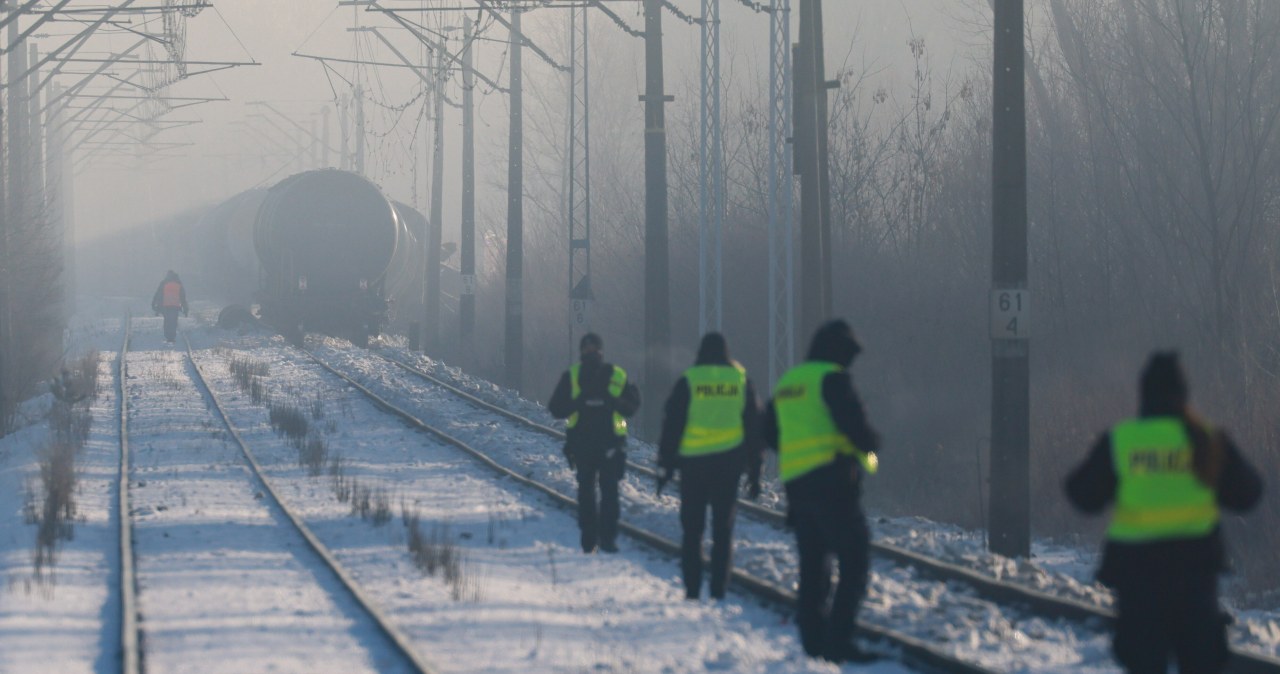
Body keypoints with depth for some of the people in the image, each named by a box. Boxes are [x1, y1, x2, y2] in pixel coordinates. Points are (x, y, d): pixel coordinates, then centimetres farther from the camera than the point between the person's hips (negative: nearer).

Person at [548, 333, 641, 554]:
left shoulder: (617, 376, 2)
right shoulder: (571, 377, 4)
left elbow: (632, 406, 3)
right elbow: (556, 409, 0)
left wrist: (612, 401, -16)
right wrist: (579, 401, -17)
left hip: (610, 443, -1)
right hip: (582, 443, 1)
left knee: (609, 492, -6)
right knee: (586, 492, 6)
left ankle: (608, 538, -4)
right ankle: (588, 538, 11)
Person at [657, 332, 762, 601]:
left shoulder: (688, 381, -1)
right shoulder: (741, 381, 5)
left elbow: (671, 427, -2)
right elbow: (754, 430, 8)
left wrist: (666, 465, 4)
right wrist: (754, 473, 14)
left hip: (693, 464, -1)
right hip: (729, 463, 1)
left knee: (692, 530, 5)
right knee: (723, 530, 5)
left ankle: (692, 591, 2)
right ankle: (718, 591, -1)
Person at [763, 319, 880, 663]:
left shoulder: (787, 382, 16)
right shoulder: (832, 378, -8)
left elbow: (770, 434, 23)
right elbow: (855, 425, -16)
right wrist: (871, 444, 5)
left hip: (796, 484, 8)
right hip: (833, 482, -8)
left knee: (813, 566, 14)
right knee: (854, 562, -7)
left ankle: (813, 638, 13)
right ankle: (839, 638, -16)